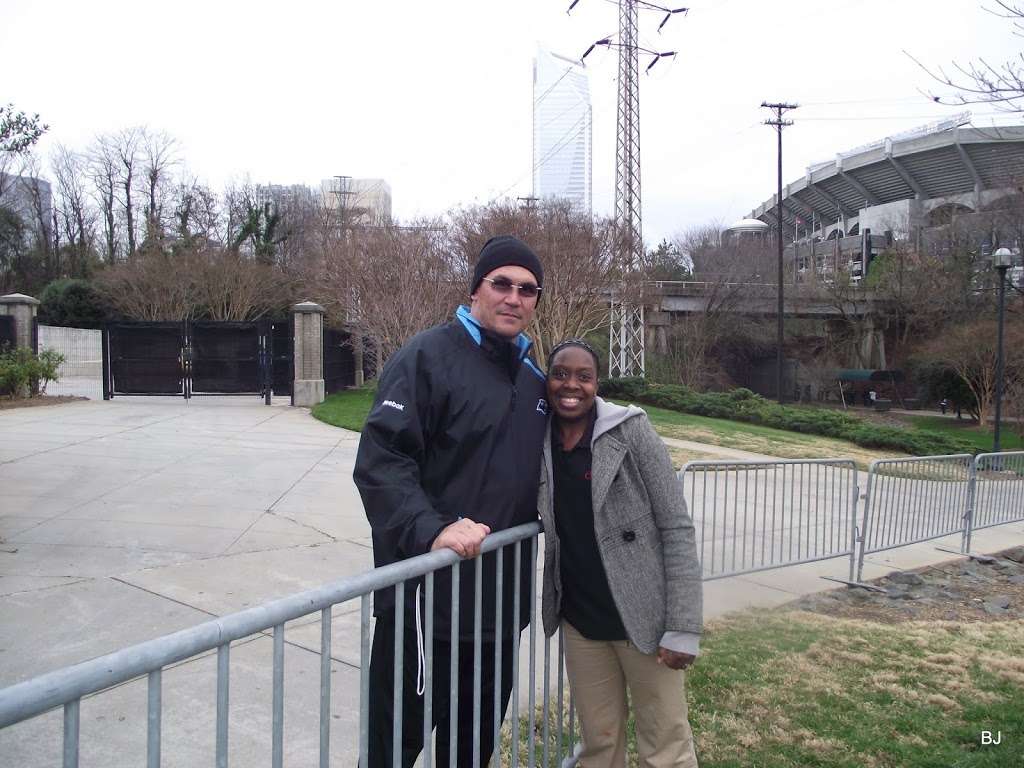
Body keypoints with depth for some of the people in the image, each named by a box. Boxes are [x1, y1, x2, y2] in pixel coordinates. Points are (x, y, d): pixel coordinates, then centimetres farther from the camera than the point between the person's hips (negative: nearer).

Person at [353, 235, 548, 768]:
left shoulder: (533, 377, 13)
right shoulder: (428, 356, -9)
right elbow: (379, 461, -19)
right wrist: (431, 530, -31)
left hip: (501, 599, 7)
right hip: (425, 593, -7)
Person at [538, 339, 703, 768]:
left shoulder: (630, 431, -11)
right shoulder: (539, 443, 0)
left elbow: (676, 529, -11)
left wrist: (683, 628, -15)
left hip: (643, 616, -4)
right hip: (579, 621, 4)